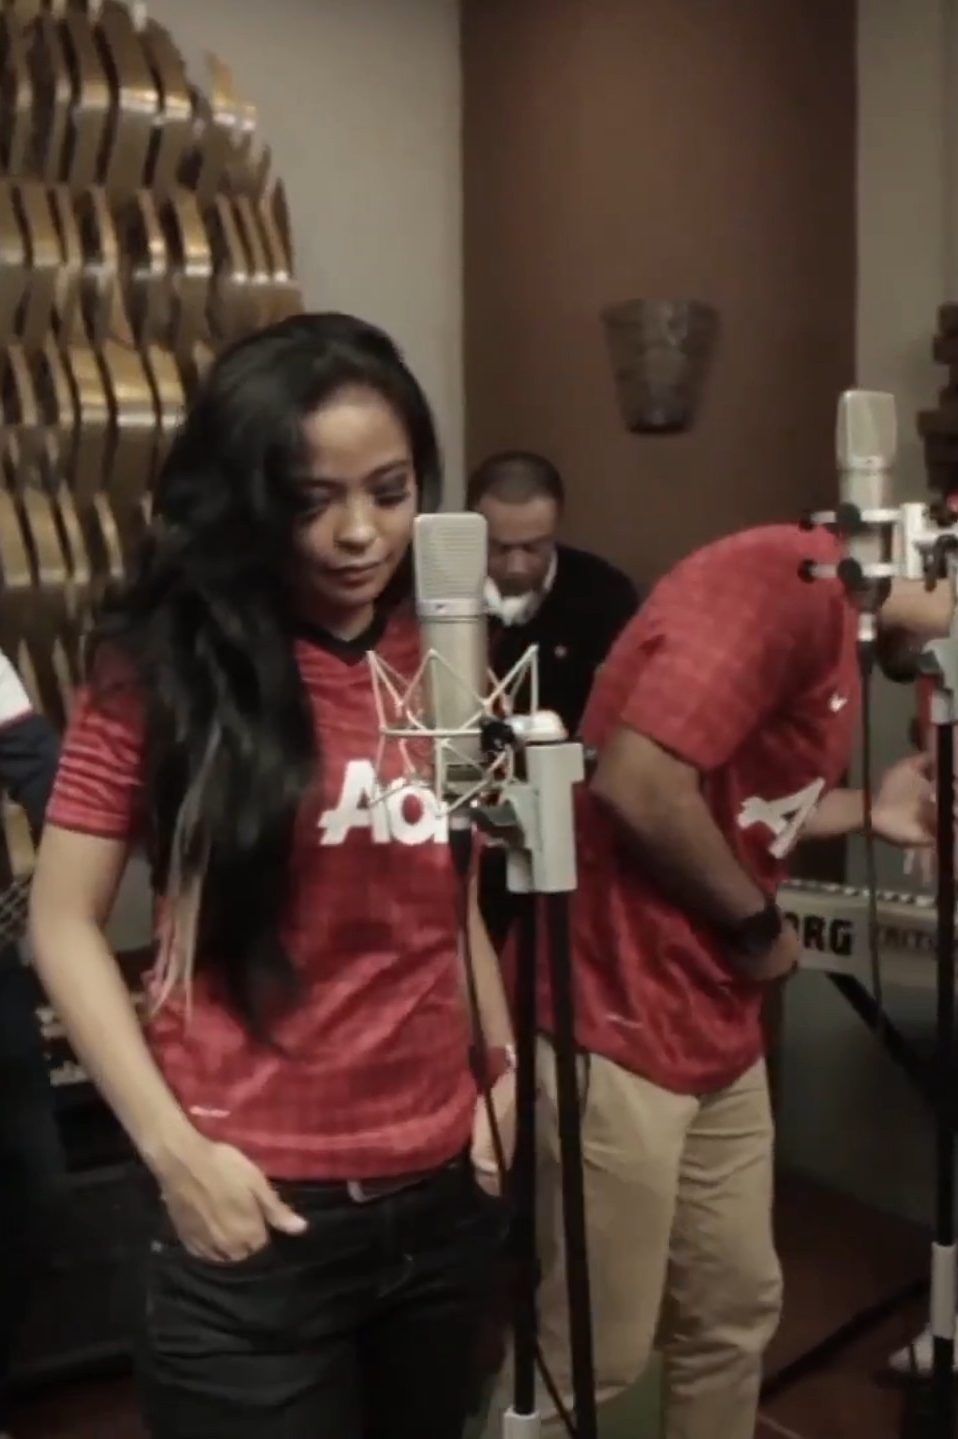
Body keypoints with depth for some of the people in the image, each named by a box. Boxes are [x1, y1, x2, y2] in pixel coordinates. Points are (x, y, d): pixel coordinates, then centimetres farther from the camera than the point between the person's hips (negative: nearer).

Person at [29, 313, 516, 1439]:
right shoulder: (164, 666, -7)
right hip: (260, 1212, -4)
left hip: (443, 1193, 5)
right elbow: (64, 923, -7)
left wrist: (504, 1071, 5)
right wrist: (174, 1147, -13)